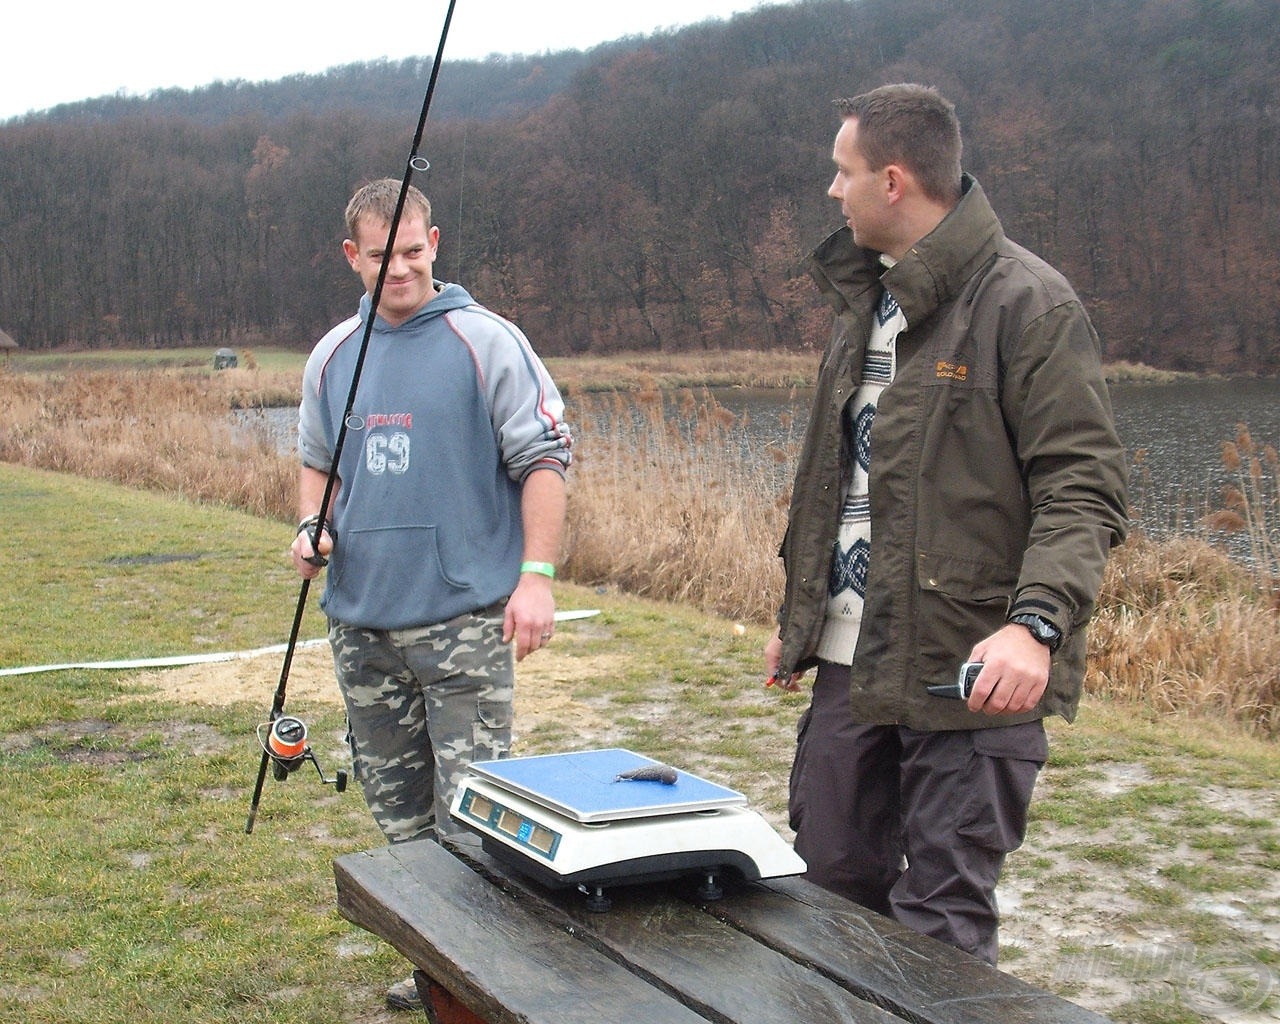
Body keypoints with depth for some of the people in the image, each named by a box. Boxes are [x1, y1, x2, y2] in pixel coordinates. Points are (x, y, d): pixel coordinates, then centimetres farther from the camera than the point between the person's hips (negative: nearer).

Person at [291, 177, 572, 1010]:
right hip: (363, 617, 6)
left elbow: (544, 458, -7)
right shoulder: (333, 356, 11)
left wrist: (537, 577, -14)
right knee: (396, 805, 15)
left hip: (464, 618, -6)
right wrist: (312, 527, 3)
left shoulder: (485, 342, -6)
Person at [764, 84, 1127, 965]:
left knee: (940, 925, -1)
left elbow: (1084, 488, -16)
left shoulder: (1025, 302, -11)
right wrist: (799, 616, 22)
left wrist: (1036, 623, -30)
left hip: (972, 670, -8)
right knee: (831, 882, 15)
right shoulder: (868, 299, 15)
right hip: (851, 660, 8)